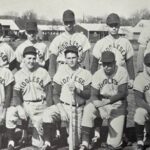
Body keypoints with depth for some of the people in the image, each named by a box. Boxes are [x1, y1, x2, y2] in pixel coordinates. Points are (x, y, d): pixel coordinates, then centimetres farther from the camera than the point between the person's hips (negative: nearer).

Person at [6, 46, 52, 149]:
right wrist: (20, 108, -21)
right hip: (25, 105, 1)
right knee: (11, 113, -30)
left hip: (40, 106, -1)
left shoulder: (43, 72, 1)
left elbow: (48, 93, 1)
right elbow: (16, 95, -1)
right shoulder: (18, 75, 4)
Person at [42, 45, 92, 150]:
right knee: (48, 113, -33)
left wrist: (77, 90, -19)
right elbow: (55, 94, 3)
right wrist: (60, 108, -14)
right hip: (63, 106, 0)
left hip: (78, 109, 0)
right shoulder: (61, 72, 4)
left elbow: (88, 95, -1)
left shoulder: (86, 73, 3)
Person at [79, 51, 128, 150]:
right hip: (101, 102, 2)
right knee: (88, 110, -33)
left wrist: (106, 102, -32)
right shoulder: (97, 74, -7)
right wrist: (99, 107, -30)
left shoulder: (122, 72, -13)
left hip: (117, 103, -1)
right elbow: (94, 95, -9)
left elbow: (122, 93, -19)